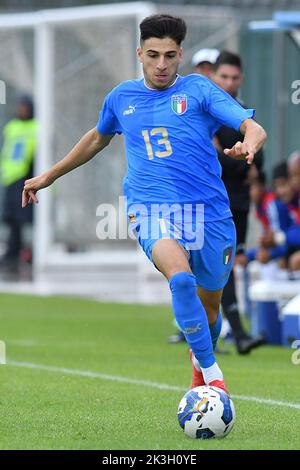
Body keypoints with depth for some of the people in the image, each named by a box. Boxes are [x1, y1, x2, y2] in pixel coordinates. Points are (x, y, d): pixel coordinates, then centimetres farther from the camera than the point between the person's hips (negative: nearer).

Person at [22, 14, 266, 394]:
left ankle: (200, 361, 47)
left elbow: (253, 128, -9)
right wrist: (50, 176, 38)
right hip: (151, 207, 0)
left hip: (209, 211, 0)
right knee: (181, 278, -30)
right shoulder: (122, 97, 12)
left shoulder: (198, 89, 2)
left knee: (209, 303, 13)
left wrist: (249, 144, -34)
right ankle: (213, 375, -26)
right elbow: (98, 138, 32)